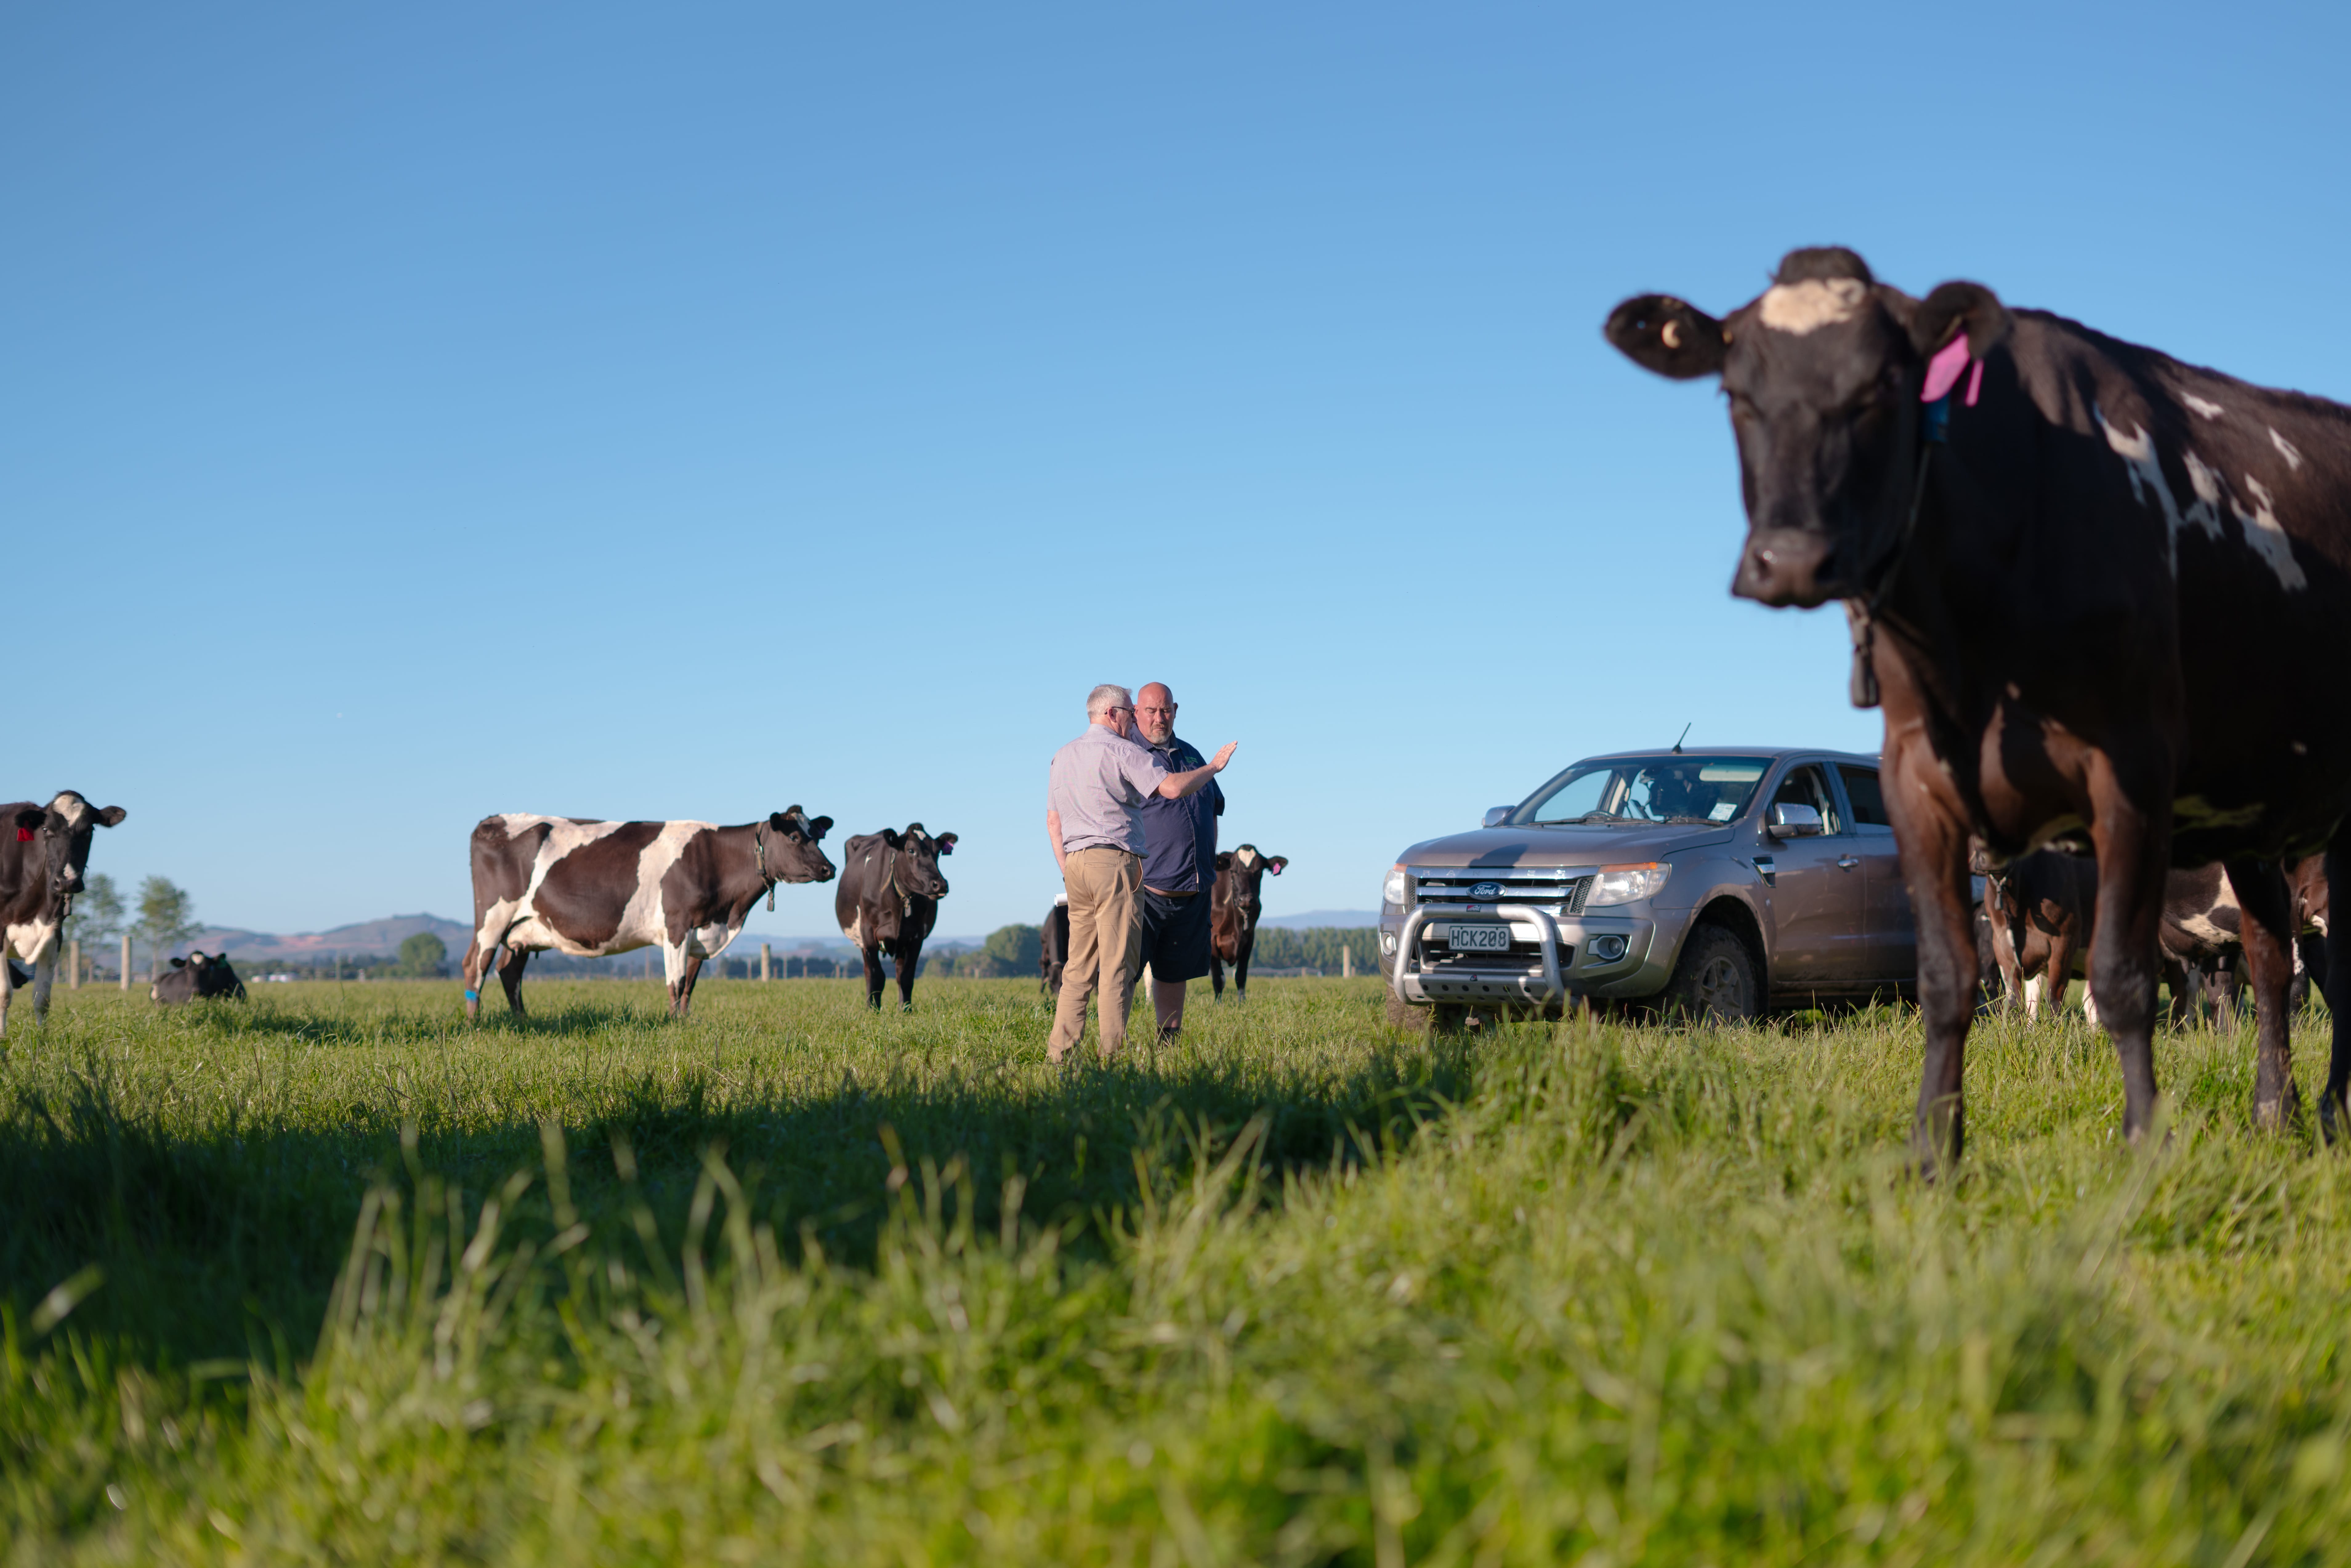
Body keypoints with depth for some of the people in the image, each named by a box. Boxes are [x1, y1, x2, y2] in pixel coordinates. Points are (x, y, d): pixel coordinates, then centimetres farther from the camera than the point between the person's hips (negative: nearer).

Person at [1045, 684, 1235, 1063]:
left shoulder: (1062, 757, 19)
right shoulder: (1121, 751, -6)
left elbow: (1053, 822, 20)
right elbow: (1172, 788, -15)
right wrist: (1214, 767, -1)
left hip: (1076, 862, 7)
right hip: (1115, 861, -7)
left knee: (1079, 966, 8)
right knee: (1116, 964, -7)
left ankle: (1059, 1051, 2)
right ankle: (1113, 1053, -10)